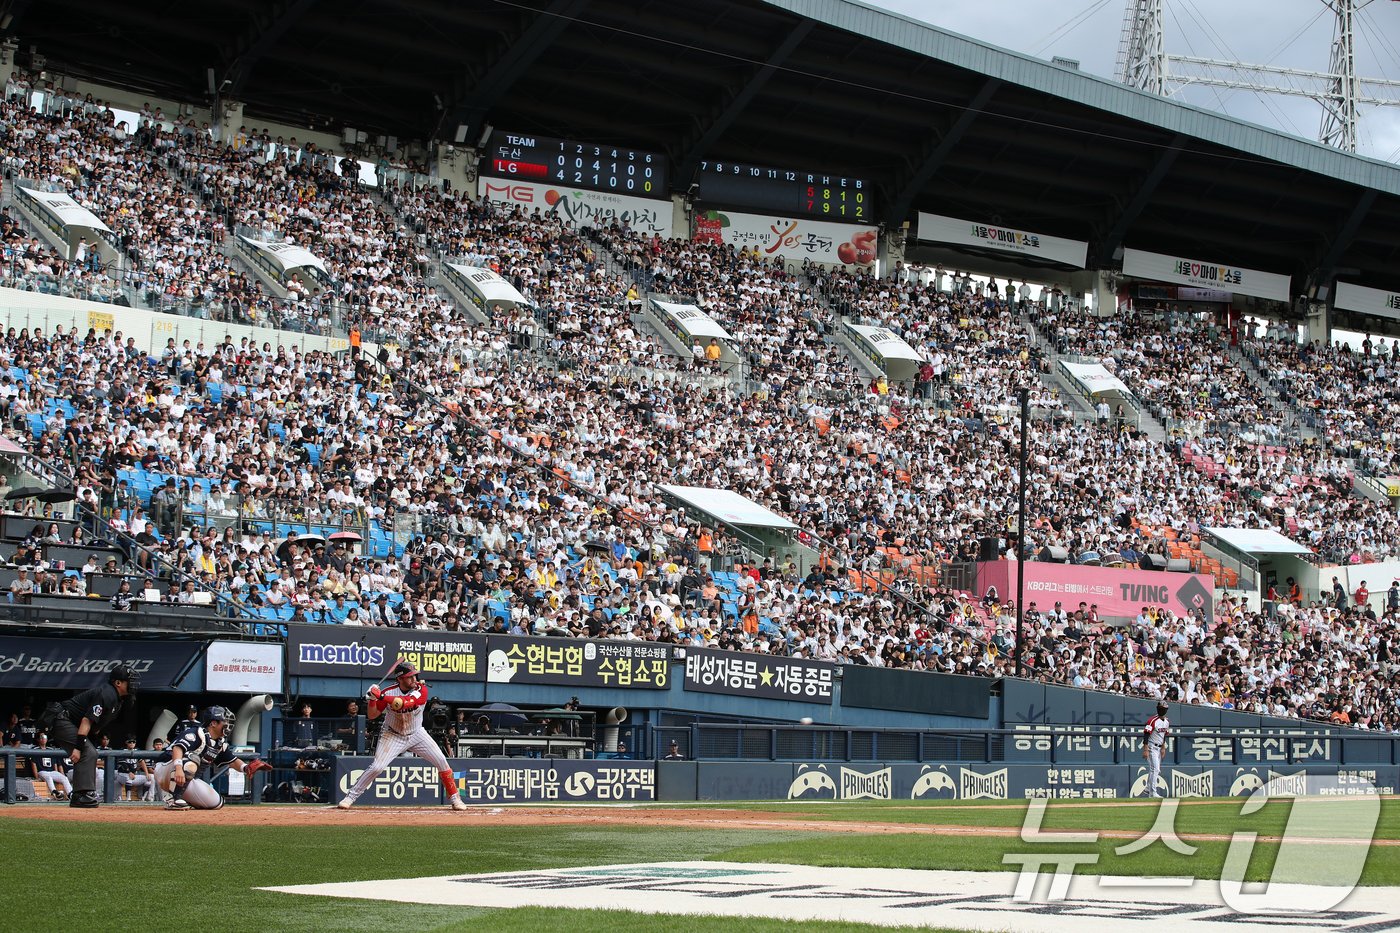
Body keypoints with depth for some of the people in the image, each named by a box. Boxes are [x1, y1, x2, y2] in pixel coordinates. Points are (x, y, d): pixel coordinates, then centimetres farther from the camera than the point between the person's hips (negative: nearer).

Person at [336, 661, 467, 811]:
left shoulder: (421, 690, -20)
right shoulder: (389, 692, -18)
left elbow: (405, 703, -38)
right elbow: (372, 716, -12)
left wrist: (381, 696, -43)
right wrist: (372, 699, -30)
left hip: (417, 734, 2)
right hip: (393, 735, -2)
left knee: (441, 762, -5)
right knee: (376, 767, -16)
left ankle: (454, 797, 9)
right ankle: (350, 797, -4)